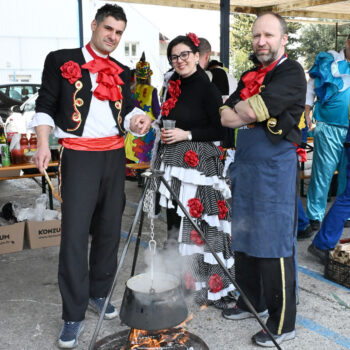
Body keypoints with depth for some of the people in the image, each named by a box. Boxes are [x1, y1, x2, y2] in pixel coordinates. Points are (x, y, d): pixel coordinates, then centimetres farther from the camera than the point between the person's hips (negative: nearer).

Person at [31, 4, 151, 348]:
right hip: (78, 155, -5)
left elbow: (126, 110, 12)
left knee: (109, 229, 10)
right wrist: (43, 144, -15)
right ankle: (73, 315, 3)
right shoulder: (61, 60, 2)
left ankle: (99, 293, 27)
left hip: (114, 155, 5)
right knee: (75, 233, -7)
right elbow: (45, 106, -2)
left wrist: (137, 120, -11)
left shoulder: (121, 72, 15)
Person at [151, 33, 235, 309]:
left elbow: (220, 131, -11)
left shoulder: (207, 89, -6)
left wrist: (186, 134, -15)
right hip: (172, 165, 7)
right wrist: (164, 133, 10)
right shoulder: (174, 87, 15)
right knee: (174, 223, 10)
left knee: (197, 223, -6)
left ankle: (204, 286, 6)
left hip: (198, 165, -7)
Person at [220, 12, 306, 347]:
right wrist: (254, 114, -10)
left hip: (275, 169, -8)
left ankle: (282, 323, 10)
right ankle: (251, 302, 33)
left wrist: (241, 109, -1)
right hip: (244, 166, 8)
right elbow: (226, 116, 7)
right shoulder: (249, 77, 17)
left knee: (274, 246, -3)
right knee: (244, 240, 16)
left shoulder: (291, 72, -8)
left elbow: (253, 110, -19)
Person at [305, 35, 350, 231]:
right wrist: (307, 116, -3)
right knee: (323, 173, 0)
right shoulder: (328, 62, 3)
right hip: (329, 128, -3)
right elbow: (310, 89, 5)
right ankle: (315, 215, 11)